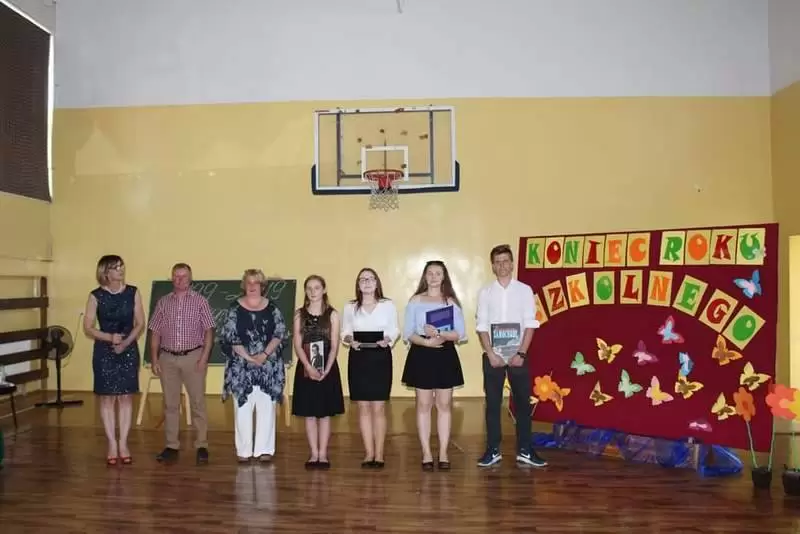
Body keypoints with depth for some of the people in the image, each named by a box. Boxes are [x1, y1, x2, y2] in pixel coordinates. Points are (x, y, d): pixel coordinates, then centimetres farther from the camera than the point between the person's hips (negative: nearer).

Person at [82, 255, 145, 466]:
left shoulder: (133, 292, 0)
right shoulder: (96, 296, -4)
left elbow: (140, 323, 0)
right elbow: (88, 328, -4)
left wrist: (126, 342, -14)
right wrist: (110, 337, -19)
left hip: (129, 350, 1)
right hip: (104, 351, -1)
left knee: (126, 397, 5)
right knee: (107, 398, 3)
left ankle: (123, 444, 13)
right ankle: (112, 445, 13)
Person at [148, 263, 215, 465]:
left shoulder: (200, 301, -1)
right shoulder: (163, 302, 7)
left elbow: (209, 330, -3)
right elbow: (155, 332, 8)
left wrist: (204, 357, -11)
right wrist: (154, 359, 1)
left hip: (193, 357, -3)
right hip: (167, 358, 3)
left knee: (197, 402, 1)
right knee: (170, 404, 9)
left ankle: (201, 446, 9)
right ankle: (171, 446, 18)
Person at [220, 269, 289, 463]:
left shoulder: (272, 308, 3)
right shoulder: (235, 308, 0)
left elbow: (280, 334, 0)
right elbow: (230, 338, -5)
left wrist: (264, 354, -12)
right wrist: (248, 357, -12)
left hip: (269, 366, 1)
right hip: (241, 366, -1)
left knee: (266, 407, 4)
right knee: (243, 407, 3)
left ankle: (264, 449, 12)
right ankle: (244, 450, 12)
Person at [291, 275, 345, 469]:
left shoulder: (332, 315, 0)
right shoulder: (299, 315, 3)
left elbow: (334, 346, -4)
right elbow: (298, 345, -2)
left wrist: (326, 370, -15)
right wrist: (309, 367, -16)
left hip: (327, 369, -1)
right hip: (306, 370, 1)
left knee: (325, 413, 5)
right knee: (309, 414, 5)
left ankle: (323, 454, 12)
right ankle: (314, 454, 15)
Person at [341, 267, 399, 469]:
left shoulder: (388, 305, 1)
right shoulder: (350, 307, 7)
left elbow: (394, 330, 3)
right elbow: (344, 332, 8)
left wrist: (387, 339, -17)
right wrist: (350, 341, -12)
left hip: (381, 357, -2)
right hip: (358, 358, 2)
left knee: (378, 407, 1)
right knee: (363, 407, 6)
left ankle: (379, 453, 10)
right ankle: (369, 452, 15)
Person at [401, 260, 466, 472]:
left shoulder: (451, 301, 4)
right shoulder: (415, 301, 3)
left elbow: (461, 334, -1)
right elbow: (407, 333, -1)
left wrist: (440, 334, -18)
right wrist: (426, 341, -18)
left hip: (446, 355, 1)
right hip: (421, 355, -1)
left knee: (444, 405, 5)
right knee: (424, 405, 3)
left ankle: (443, 453, 13)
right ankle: (426, 454, 11)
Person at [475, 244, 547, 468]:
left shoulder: (525, 290, 1)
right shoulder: (485, 292, 2)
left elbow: (530, 324, -2)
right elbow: (482, 326, -1)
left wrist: (521, 353, -11)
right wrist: (491, 354, -10)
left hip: (518, 354, 0)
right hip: (492, 355, 0)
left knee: (523, 402, 6)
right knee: (493, 403, 6)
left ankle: (525, 451, 16)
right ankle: (493, 451, 16)